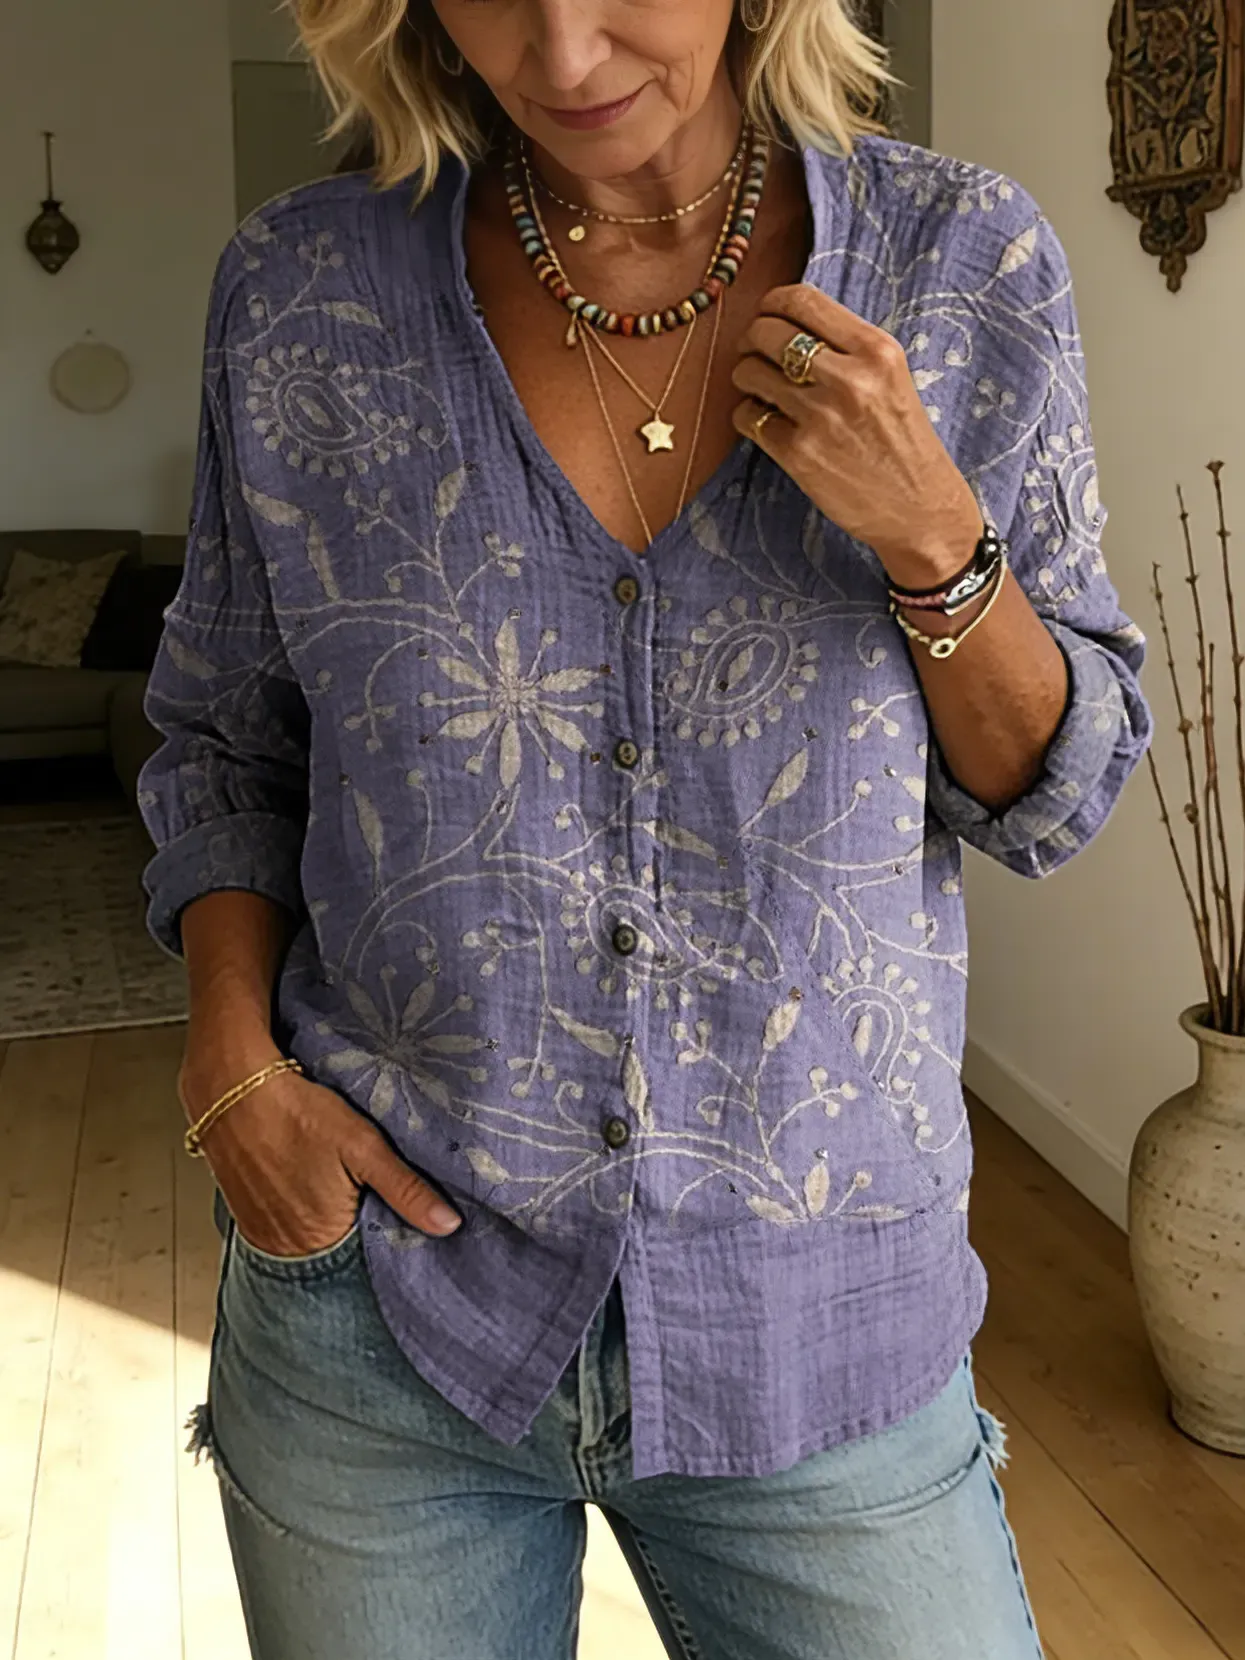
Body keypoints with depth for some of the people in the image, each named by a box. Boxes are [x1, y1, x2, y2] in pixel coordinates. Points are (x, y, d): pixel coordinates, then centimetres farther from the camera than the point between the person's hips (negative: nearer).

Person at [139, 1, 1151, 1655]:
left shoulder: (965, 263, -6)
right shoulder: (303, 288, -5)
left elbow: (1056, 792, -1)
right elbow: (225, 732, 7)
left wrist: (929, 535, -18)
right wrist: (232, 1057, -8)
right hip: (377, 1299, 1)